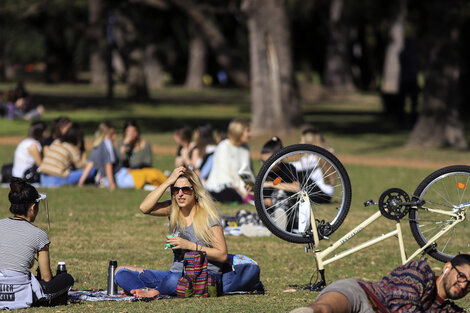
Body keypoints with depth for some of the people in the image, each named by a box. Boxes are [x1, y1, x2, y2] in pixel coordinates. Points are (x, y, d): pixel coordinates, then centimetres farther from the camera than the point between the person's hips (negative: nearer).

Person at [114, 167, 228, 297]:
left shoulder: (208, 216, -7)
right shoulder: (173, 209, 8)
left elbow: (222, 255, -9)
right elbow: (145, 207, -10)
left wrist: (189, 245, -16)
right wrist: (168, 181, -10)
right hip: (176, 273, 6)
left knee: (174, 280, -43)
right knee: (121, 272, -7)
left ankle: (153, 292, -13)